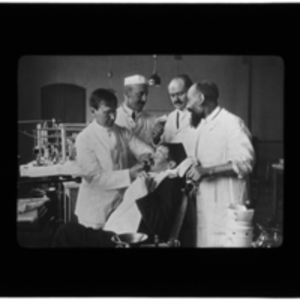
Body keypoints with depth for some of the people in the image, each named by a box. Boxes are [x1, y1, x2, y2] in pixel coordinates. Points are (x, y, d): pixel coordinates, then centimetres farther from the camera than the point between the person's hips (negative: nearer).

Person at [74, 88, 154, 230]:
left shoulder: (122, 133, 3)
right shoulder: (84, 138, -13)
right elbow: (94, 176, -18)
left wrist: (145, 156, -21)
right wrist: (129, 174, -23)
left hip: (120, 203, 4)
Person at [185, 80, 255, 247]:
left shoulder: (232, 123, -12)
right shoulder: (202, 125, 14)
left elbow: (245, 162, -20)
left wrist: (207, 171, -22)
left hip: (227, 202, -8)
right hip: (205, 201, 8)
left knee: (224, 242, -5)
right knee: (205, 241, 10)